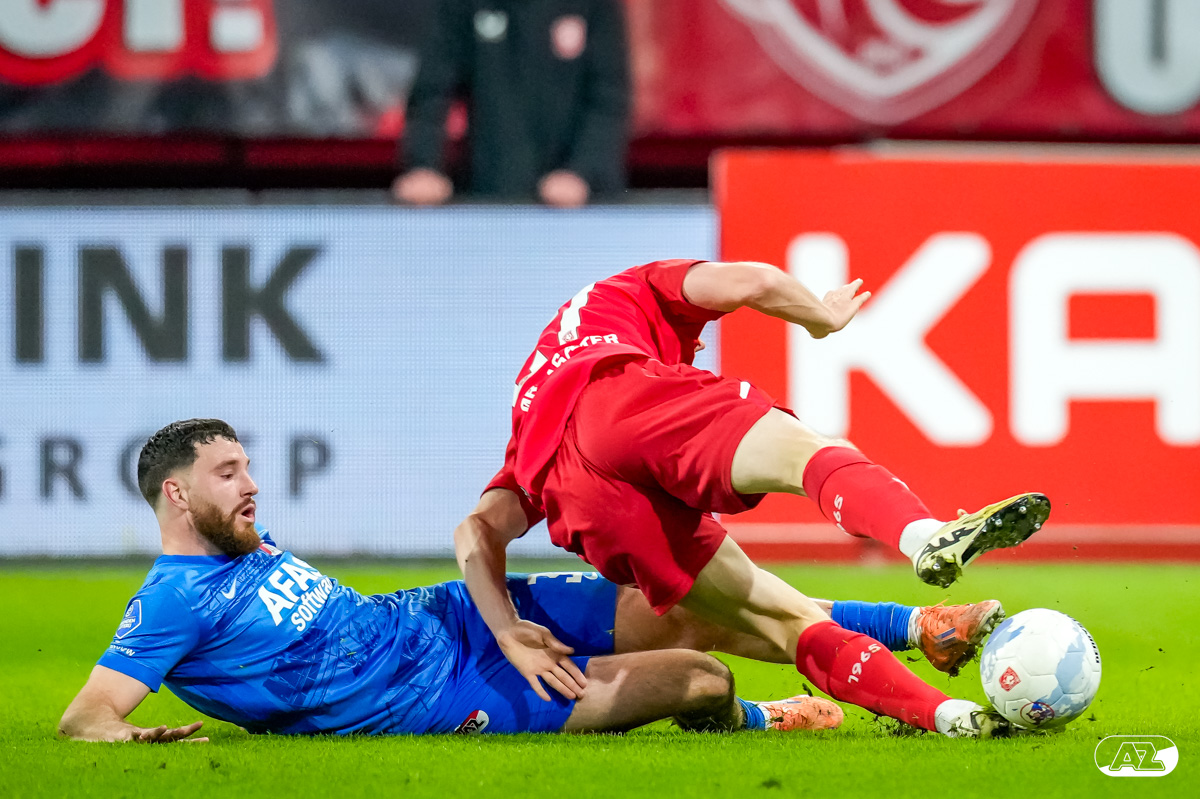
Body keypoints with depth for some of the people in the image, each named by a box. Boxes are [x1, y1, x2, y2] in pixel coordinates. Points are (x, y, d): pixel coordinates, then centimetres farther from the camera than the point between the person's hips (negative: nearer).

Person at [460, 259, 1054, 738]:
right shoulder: (639, 291, 37)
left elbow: (476, 533, 28)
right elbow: (752, 283, 15)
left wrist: (513, 642, 17)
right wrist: (822, 318, 35)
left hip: (584, 505, 5)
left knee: (785, 620, 5)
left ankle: (949, 716, -9)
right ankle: (927, 537, -58)